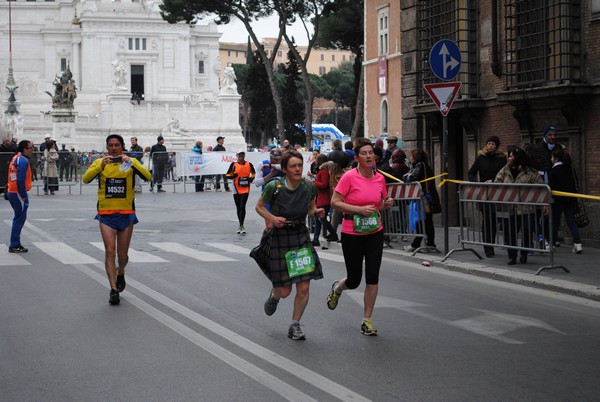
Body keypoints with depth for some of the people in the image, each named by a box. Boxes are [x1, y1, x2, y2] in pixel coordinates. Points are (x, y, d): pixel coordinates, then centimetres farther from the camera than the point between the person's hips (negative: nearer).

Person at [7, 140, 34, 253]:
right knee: (20, 219, -4)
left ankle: (15, 244, 21)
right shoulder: (23, 160, -15)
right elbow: (21, 180, -21)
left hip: (11, 192, 10)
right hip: (18, 193, -10)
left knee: (18, 218, 16)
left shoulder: (16, 158, 15)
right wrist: (23, 195, -16)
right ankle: (14, 246, -2)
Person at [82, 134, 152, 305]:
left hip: (126, 214, 1)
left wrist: (131, 163, -29)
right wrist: (101, 166, -30)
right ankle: (114, 290, -9)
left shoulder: (130, 162, 0)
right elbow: (86, 179, -15)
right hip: (106, 214, -1)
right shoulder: (99, 162, 1)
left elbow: (148, 177, -15)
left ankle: (120, 273, 42)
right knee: (110, 251, -13)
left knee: (122, 254, 9)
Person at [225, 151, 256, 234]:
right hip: (236, 189, 2)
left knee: (242, 207, -13)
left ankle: (241, 226, -15)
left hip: (245, 189, -1)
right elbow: (227, 175, 1)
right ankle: (241, 226, 23)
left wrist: (251, 178, -4)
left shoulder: (249, 164, 2)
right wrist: (232, 176, -20)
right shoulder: (234, 164, -1)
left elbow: (254, 173, 16)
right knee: (238, 208, 11)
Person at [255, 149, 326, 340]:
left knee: (304, 288, -3)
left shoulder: (309, 186, -5)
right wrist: (272, 218, -20)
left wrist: (316, 212, -10)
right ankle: (274, 295, 39)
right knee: (285, 291, 1)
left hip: (302, 236, 3)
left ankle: (295, 325, 15)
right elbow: (259, 207, -2)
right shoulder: (274, 186, -16)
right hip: (280, 237, -3)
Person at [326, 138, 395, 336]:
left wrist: (386, 203, -5)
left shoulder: (380, 178, 4)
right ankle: (337, 288, 42)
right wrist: (359, 209, -21)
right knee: (354, 280, 5)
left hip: (374, 233, 4)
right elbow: (335, 202, -13)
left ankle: (367, 320, 11)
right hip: (352, 233, -4)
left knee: (373, 277, -3)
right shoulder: (349, 177, -12)